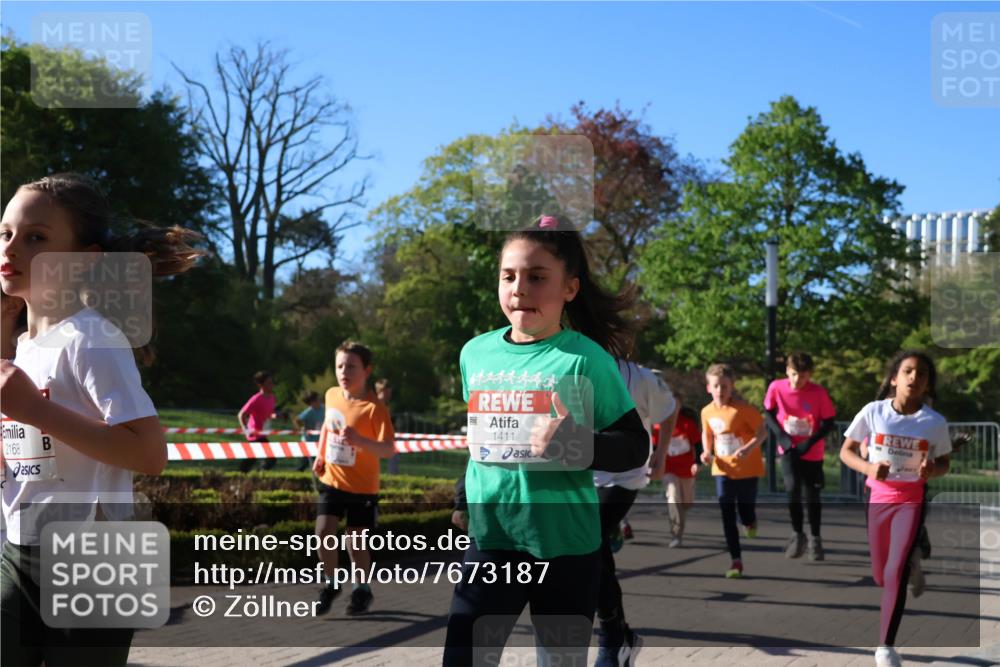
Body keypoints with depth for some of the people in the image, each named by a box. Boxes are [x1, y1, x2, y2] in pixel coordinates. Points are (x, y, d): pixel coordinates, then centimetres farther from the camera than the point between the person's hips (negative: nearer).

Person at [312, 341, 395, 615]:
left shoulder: (374, 407, -19)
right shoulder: (331, 395, -1)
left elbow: (388, 449, -24)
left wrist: (359, 440, -39)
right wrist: (320, 454, 11)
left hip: (362, 487, -4)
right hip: (331, 480, 4)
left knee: (355, 543, 4)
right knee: (323, 531, -11)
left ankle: (362, 589, 30)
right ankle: (331, 583, 13)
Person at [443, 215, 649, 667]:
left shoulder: (586, 358, -11)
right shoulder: (475, 352, 4)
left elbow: (635, 446, -10)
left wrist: (573, 443, -26)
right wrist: (460, 497, 22)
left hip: (567, 548, -3)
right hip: (490, 540, 4)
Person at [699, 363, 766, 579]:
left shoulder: (742, 408, -15)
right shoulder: (707, 412, 0)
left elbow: (762, 431, -12)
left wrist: (748, 448, -27)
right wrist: (707, 452, -1)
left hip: (747, 468, -3)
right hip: (723, 469, 3)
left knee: (746, 511, 2)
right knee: (727, 515, -3)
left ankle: (750, 521, 42)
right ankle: (736, 561, 3)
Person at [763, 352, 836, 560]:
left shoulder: (819, 392, -16)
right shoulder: (776, 387, -12)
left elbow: (829, 423, -9)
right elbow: (768, 413, 3)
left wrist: (810, 442, -20)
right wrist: (781, 436, -10)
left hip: (812, 453, 0)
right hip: (789, 450, 0)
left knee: (812, 496, 7)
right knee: (792, 488, -16)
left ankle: (815, 540, 25)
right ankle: (797, 535, 4)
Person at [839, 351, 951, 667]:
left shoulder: (936, 423, -10)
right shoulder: (873, 412, -11)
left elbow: (944, 463, 5)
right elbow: (846, 451, -2)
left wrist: (931, 471, -19)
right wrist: (868, 468, -22)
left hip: (911, 500, -2)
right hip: (878, 497, 2)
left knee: (895, 574, -15)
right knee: (881, 577, 13)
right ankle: (910, 562, 51)